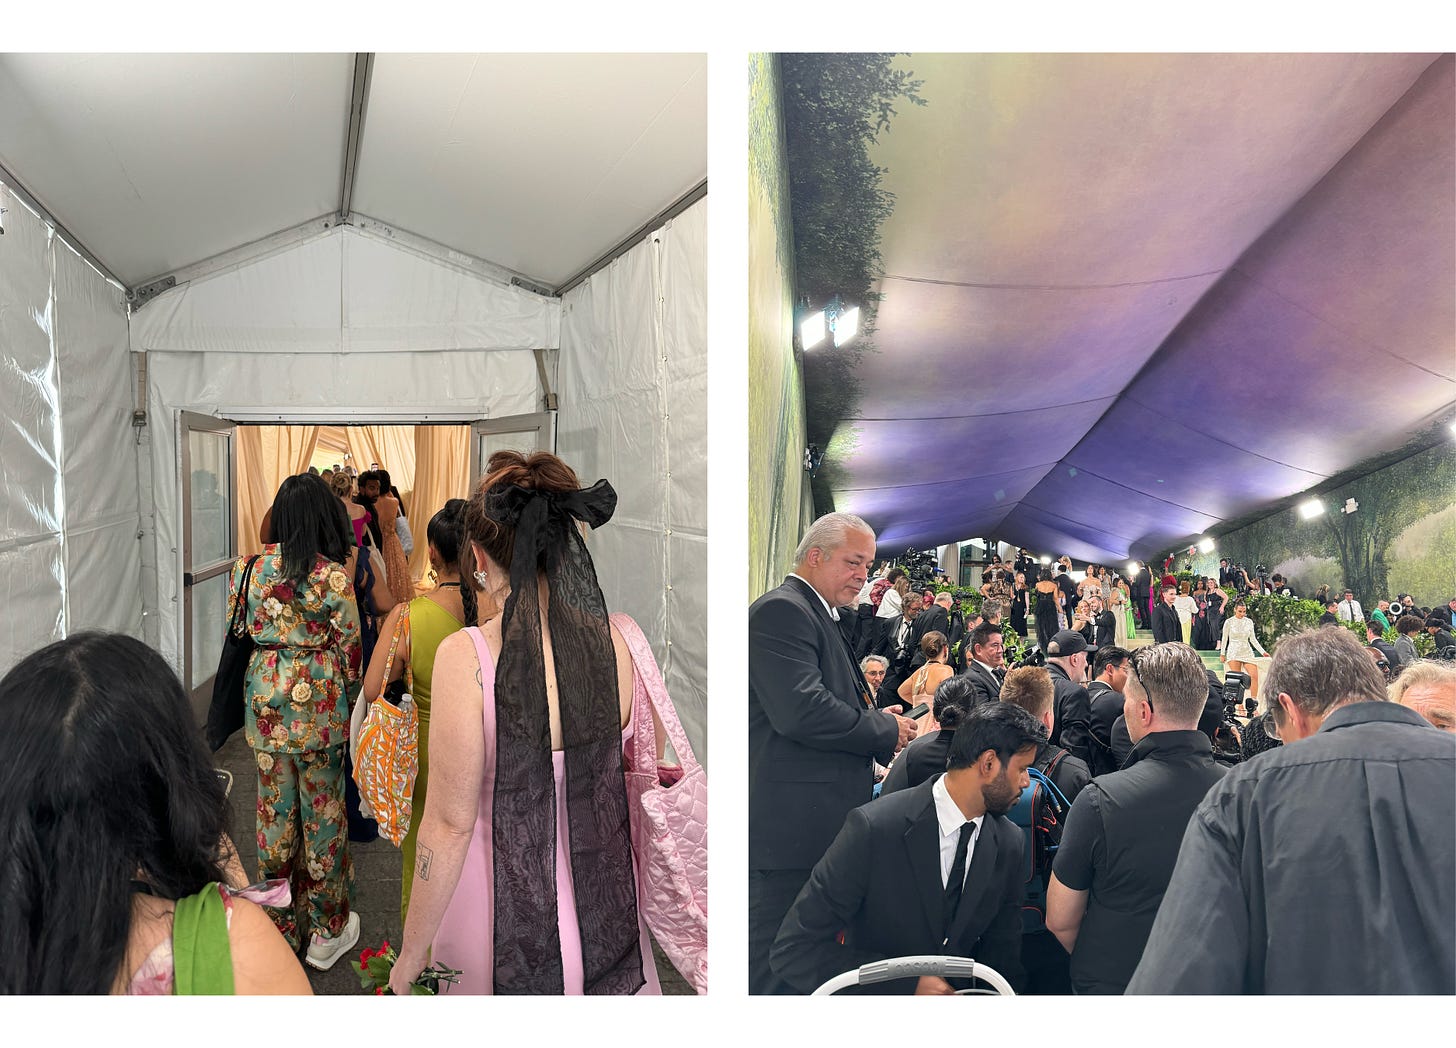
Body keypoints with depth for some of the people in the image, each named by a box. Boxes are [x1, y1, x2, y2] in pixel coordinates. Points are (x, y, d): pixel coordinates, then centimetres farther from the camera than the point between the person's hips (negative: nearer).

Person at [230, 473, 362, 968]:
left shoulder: (249, 566, -1)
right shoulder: (334, 575, -14)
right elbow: (349, 646, -8)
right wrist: (350, 693, 7)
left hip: (265, 698, 4)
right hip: (318, 699, -4)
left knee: (275, 807, 15)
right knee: (322, 810, 7)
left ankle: (280, 926, 28)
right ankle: (326, 931, 19)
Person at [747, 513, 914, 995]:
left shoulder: (814, 613, 20)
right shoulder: (780, 610, -14)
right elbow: (801, 711, -25)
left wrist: (875, 720, 8)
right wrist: (885, 729, -11)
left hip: (818, 824, 11)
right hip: (792, 824, -11)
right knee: (774, 969, -1)